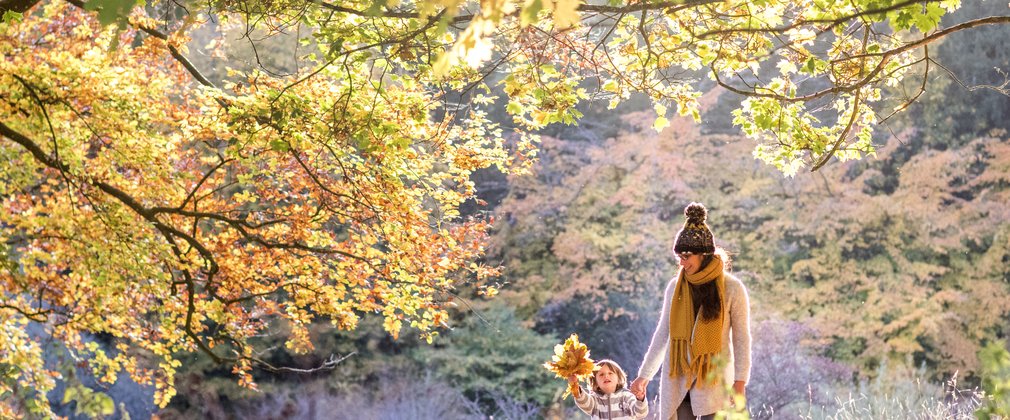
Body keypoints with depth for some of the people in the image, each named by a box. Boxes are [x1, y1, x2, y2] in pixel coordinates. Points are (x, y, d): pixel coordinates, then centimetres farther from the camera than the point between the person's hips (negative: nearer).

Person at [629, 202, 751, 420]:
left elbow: (741, 338, -1)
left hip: (713, 381, -3)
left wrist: (740, 381, -7)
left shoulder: (732, 289, -4)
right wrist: (645, 374, 13)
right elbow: (663, 333, 12)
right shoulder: (675, 287, 5)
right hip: (677, 380, 3)